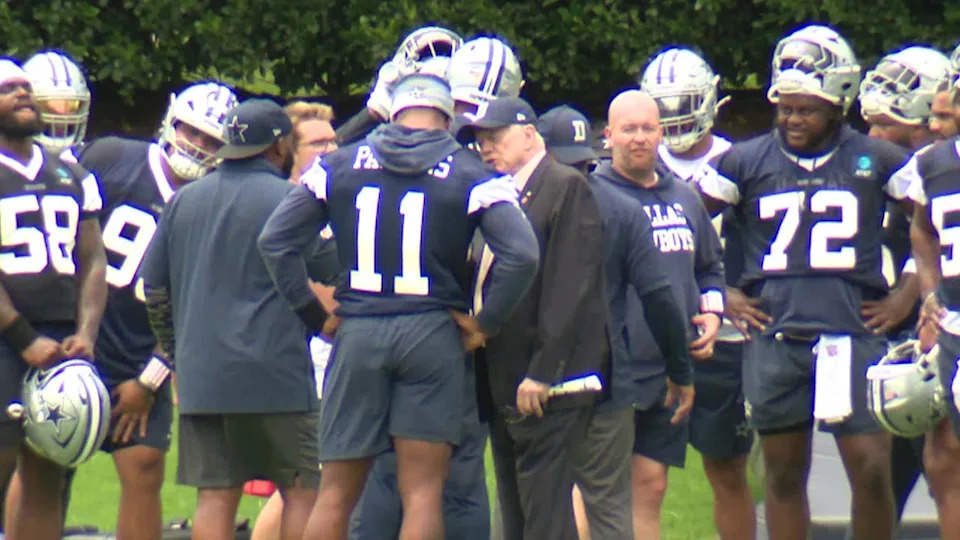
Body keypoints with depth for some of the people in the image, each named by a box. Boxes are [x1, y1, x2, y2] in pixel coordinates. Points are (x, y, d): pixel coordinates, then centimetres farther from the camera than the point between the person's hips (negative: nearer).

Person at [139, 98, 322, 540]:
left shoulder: (183, 200, 11)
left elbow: (154, 288, 15)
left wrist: (176, 353, 25)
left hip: (200, 374, 5)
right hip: (273, 372, -5)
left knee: (215, 496, 4)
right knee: (302, 491, 4)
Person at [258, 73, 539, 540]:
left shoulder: (340, 166, 7)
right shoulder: (469, 175, 0)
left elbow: (275, 241, 4)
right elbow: (521, 254, -12)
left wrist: (314, 315, 8)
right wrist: (486, 324, -2)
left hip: (358, 331, 2)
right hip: (431, 332, -2)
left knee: (336, 493, 7)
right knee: (422, 493, 0)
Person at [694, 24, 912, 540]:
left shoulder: (874, 160, 4)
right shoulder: (746, 162, 5)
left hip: (852, 334, -1)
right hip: (773, 337, 1)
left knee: (872, 469, -7)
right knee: (783, 474, 7)